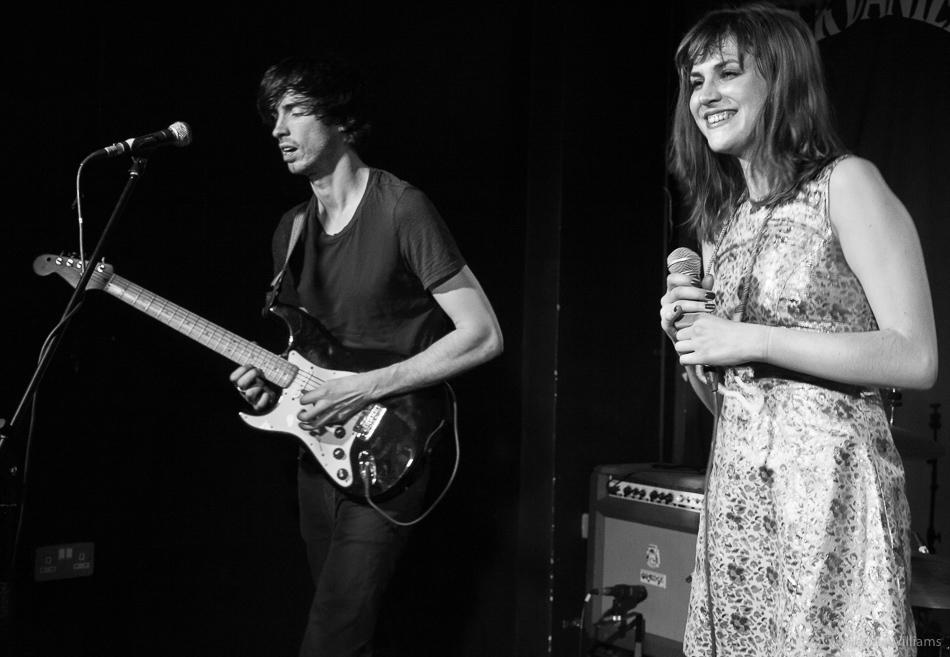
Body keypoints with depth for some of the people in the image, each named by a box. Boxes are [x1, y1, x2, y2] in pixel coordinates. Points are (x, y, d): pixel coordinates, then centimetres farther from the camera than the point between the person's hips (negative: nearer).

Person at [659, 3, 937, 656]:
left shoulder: (845, 184, -5)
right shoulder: (720, 219, 13)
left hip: (828, 482, -6)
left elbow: (917, 358, -14)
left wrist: (753, 339, -16)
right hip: (735, 488, 6)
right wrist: (690, 334, -2)